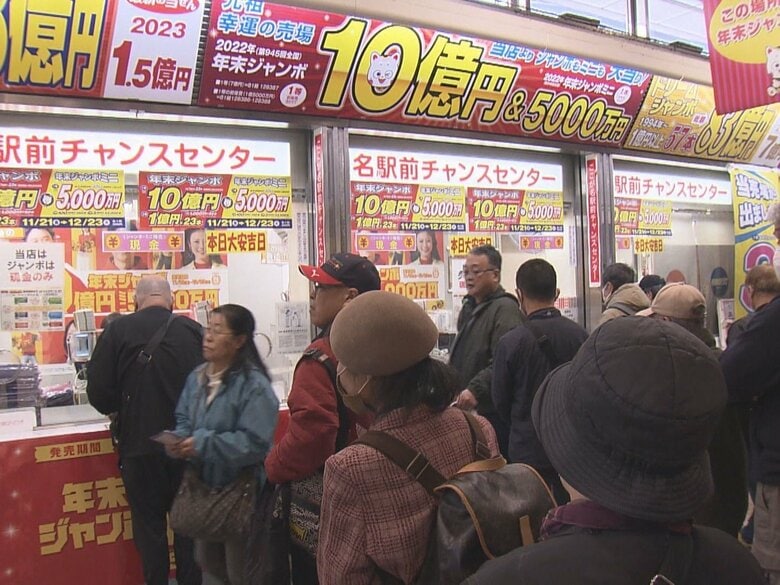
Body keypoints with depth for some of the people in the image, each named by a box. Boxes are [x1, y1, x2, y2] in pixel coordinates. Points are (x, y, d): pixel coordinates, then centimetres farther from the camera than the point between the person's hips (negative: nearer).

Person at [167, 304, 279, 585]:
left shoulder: (254, 385, -22)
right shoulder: (197, 376, 2)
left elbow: (254, 443, -26)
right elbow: (183, 419, 9)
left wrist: (203, 444, -28)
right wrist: (178, 441, -13)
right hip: (203, 484, 7)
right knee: (207, 561, 24)